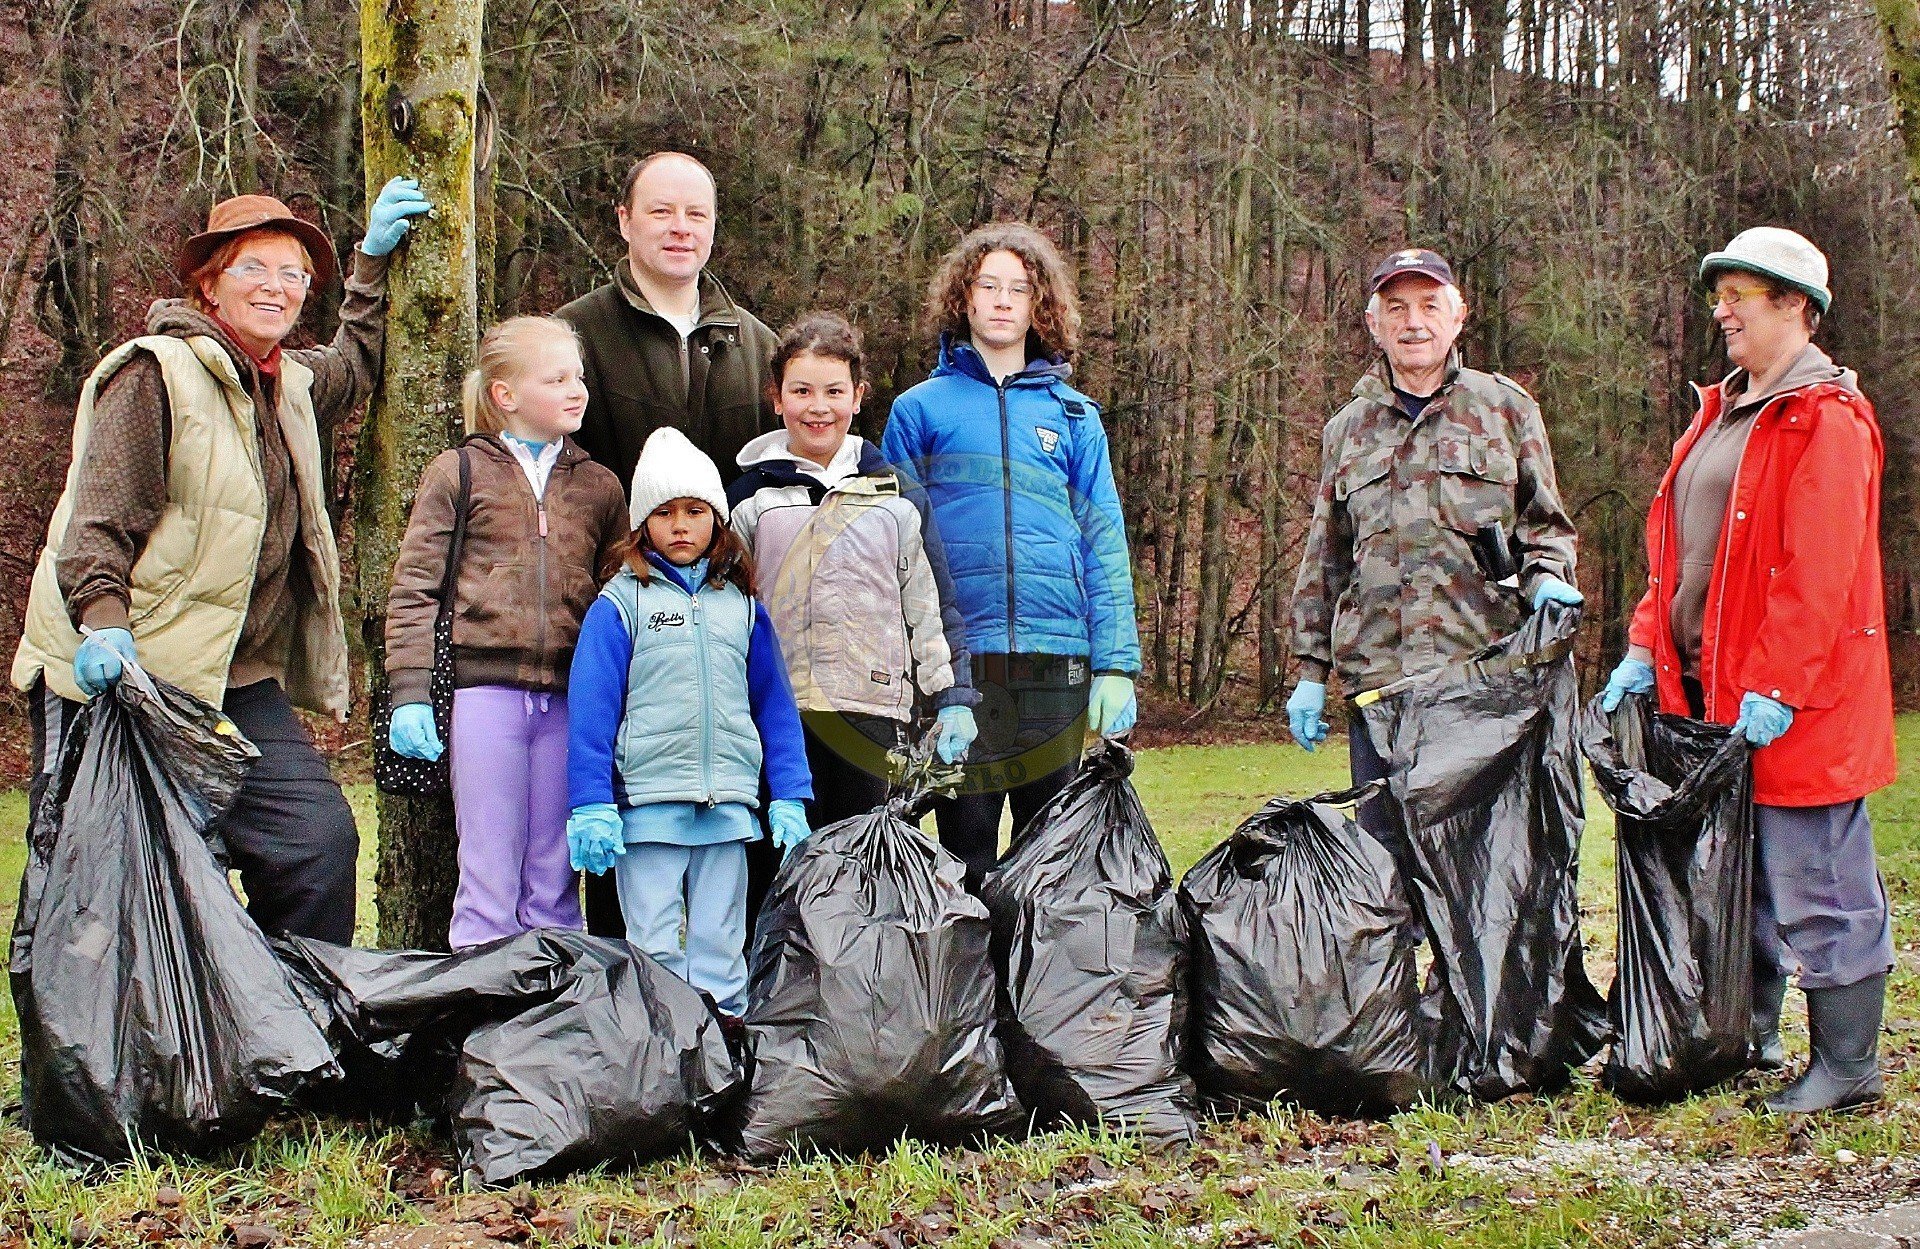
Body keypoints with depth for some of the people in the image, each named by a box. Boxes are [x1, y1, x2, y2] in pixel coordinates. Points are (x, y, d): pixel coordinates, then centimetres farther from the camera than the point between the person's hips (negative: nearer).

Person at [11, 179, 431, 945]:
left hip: (238, 685, 7)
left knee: (321, 840, -7)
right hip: (119, 682, -6)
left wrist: (372, 260, 33)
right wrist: (103, 623, -28)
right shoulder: (152, 373, -7)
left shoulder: (292, 384, 17)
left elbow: (356, 367, 41)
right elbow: (98, 521, -13)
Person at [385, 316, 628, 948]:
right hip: (483, 687, -2)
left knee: (555, 880, 7)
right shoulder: (457, 473, 6)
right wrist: (410, 692, -6)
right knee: (489, 876, 1)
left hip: (568, 698, 3)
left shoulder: (599, 486, 14)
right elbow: (414, 589, 3)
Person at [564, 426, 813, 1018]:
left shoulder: (742, 605, 12)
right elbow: (590, 708, -3)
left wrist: (789, 797, 7)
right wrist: (591, 806, -10)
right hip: (648, 802, -3)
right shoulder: (621, 603, 1)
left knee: (720, 946, 9)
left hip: (729, 805, 3)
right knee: (654, 948, 2)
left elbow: (774, 703, 13)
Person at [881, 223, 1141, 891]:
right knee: (965, 842, 4)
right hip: (957, 660, -1)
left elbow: (1104, 544, 7)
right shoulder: (921, 409, 7)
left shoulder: (1074, 415, 11)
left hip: (1057, 660, 1)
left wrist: (1116, 663, -2)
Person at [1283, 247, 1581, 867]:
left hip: (1486, 672, -2)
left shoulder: (1505, 407, 10)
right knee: (1386, 855, 4)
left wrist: (1544, 578, -9)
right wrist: (1310, 670, 15)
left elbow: (1545, 523, 13)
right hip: (1375, 676, 3)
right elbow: (1324, 560, 21)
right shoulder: (1348, 428, 18)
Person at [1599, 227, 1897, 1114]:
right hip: (1713, 690, 9)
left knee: (1814, 881, -2)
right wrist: (1645, 648, 11)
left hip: (1795, 702, -9)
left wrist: (1776, 687, -21)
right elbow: (1678, 550, 19)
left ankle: (1846, 1066, 8)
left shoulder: (1826, 418, -12)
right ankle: (1749, 1038, 29)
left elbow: (1820, 572, -19)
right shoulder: (1722, 411, 17)